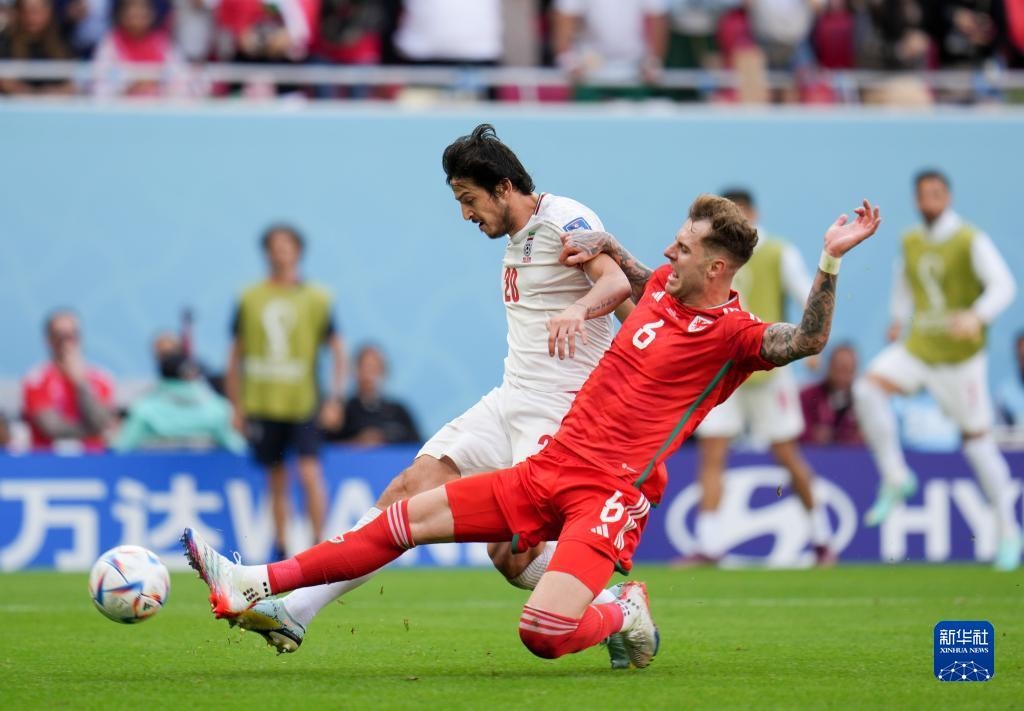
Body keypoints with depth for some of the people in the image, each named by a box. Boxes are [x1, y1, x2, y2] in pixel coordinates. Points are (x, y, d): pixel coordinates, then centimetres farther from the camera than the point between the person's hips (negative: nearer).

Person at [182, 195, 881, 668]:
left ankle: (625, 614, 6)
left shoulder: (732, 333, -9)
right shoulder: (662, 289, 12)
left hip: (609, 494, -7)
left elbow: (809, 339, -27)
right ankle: (253, 585, 7)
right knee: (408, 519, 3)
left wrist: (832, 258, -34)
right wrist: (602, 245, 23)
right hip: (548, 468, 7)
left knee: (544, 632, -28)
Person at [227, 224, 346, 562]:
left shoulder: (315, 299, 1)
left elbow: (337, 350, 4)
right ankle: (280, 549, 15)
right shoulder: (250, 299, 6)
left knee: (310, 474, -14)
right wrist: (236, 406, 7)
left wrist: (333, 400, -5)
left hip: (303, 405, -2)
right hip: (262, 404, 2)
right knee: (277, 480, 7)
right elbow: (236, 354, 11)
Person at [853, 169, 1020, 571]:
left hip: (960, 354, -5)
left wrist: (977, 317, -37)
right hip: (918, 346, 5)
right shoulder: (911, 242, 7)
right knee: (868, 388, -20)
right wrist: (899, 317, 15)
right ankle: (895, 480, -8)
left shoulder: (971, 242, -10)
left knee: (976, 439, -1)